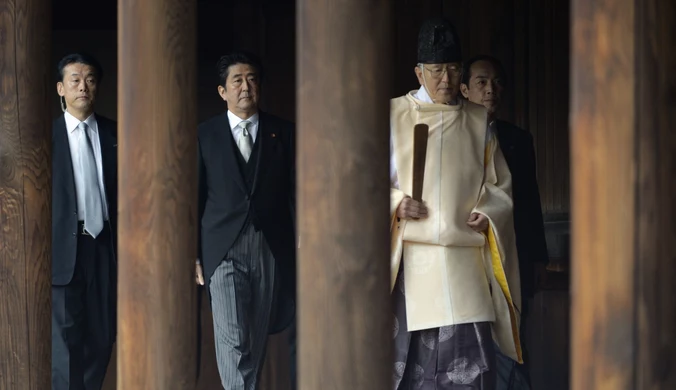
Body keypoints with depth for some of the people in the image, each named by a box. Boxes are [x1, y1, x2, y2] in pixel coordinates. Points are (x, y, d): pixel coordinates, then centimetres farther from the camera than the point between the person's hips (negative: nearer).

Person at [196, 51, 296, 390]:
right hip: (224, 248, -2)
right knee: (233, 340, -11)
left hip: (272, 249, 2)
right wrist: (192, 254, 1)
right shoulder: (205, 136, 5)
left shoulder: (283, 133, 7)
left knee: (258, 338, 8)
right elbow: (194, 197, 5)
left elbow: (296, 192, 5)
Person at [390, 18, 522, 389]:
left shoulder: (478, 122, 12)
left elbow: (500, 184, 16)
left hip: (465, 257, 1)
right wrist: (395, 204, -12)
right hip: (410, 257, -1)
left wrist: (488, 213, -4)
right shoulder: (394, 116, 5)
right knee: (410, 354, -1)